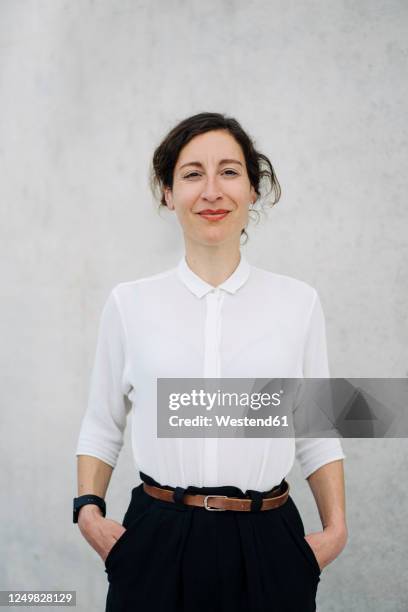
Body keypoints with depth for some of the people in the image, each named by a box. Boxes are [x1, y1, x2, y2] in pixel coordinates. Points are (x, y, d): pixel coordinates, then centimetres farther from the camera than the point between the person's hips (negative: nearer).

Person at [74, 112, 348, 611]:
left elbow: (317, 433, 7)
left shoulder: (299, 302, 1)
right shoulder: (129, 303, 0)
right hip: (158, 544, 0)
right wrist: (88, 510, -4)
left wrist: (336, 527, -2)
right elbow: (101, 425, 8)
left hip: (267, 546, 1)